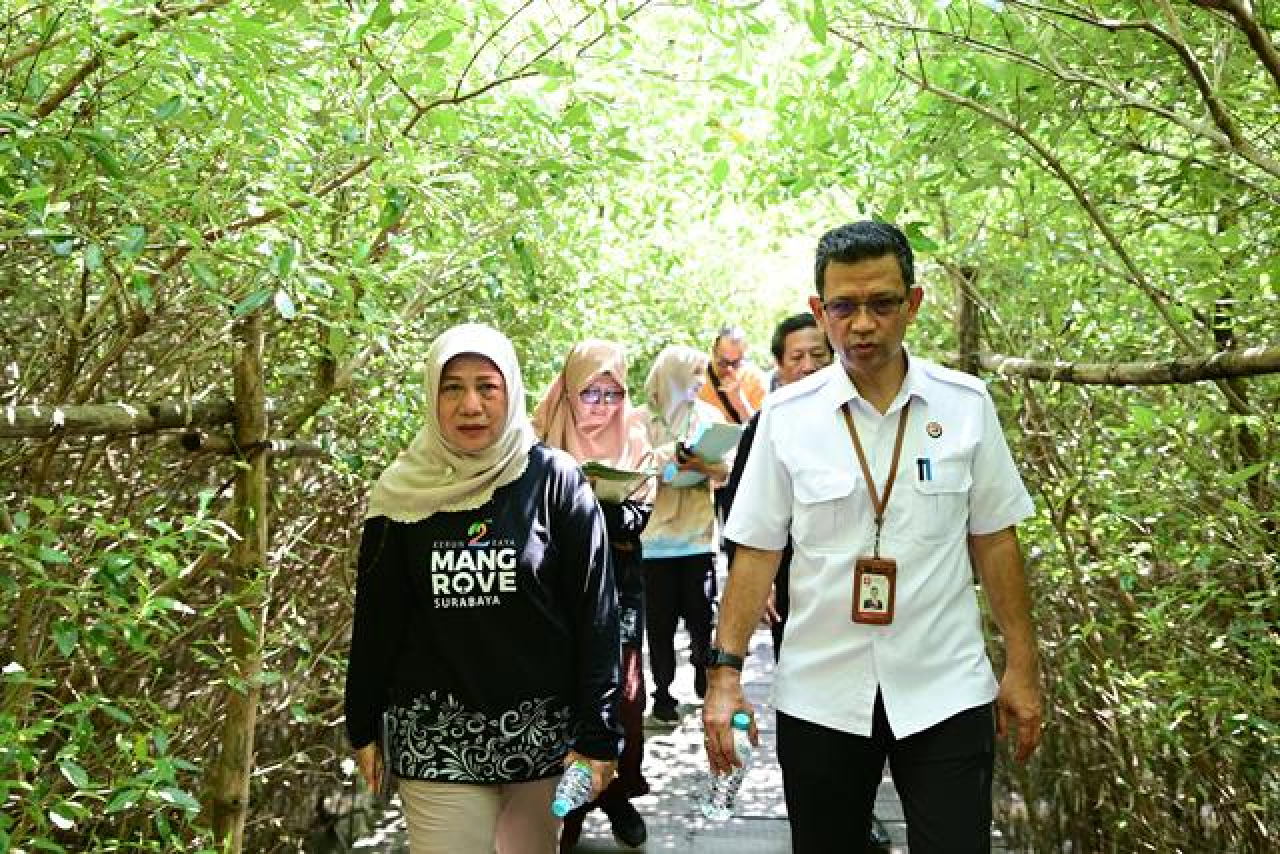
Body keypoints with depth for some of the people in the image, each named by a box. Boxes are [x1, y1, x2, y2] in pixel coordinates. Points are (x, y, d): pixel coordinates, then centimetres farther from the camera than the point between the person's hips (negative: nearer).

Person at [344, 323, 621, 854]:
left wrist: (598, 733, -7)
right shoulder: (405, 492, 0)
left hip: (542, 731, 0)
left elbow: (595, 614, -6)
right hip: (436, 741, 1)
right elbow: (376, 619, 7)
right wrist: (362, 726, 8)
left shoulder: (555, 481, -6)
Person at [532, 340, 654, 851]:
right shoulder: (544, 442, -3)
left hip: (619, 587, 2)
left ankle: (619, 794, 27)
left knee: (623, 693, 7)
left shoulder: (634, 441, 4)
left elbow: (637, 520, -5)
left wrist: (599, 501, -24)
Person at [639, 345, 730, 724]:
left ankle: (706, 685, 23)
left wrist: (705, 467, -19)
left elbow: (729, 468, 1)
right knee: (660, 622, 5)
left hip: (699, 534, 2)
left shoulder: (710, 415, 7)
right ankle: (663, 694, 17)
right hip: (655, 536, -1)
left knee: (701, 616, 4)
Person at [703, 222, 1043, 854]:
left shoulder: (967, 405, -3)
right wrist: (726, 670, -8)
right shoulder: (786, 416, -5)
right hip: (819, 694, 1)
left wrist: (1021, 667, 3)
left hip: (945, 690, 0)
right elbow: (757, 552, -2)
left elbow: (993, 540, 3)